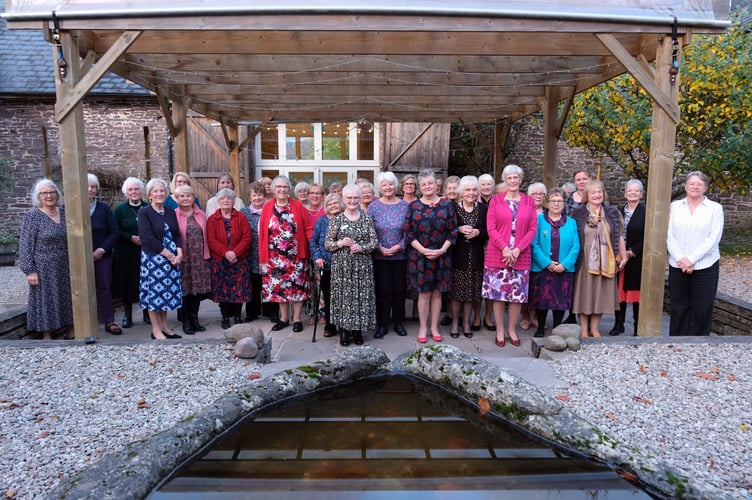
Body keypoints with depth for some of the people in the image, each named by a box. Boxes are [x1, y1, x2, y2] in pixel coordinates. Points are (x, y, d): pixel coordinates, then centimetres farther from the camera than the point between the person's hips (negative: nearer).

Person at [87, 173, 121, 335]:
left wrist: (102, 249, -10)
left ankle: (109, 321, 9)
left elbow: (114, 232, 1)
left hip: (102, 255, 1)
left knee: (104, 288, 3)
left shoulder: (104, 208, 4)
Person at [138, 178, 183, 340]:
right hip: (153, 258, -5)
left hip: (172, 258, 5)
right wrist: (168, 254, -15)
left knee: (169, 291, 8)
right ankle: (156, 330, 7)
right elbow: (147, 238, -14)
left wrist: (179, 253, -7)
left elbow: (177, 235, 10)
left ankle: (164, 326, 19)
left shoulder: (170, 212, 12)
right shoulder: (144, 213, -5)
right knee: (154, 291, -1)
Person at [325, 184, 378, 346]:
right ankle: (344, 330, 13)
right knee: (343, 296, 1)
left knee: (361, 296, 2)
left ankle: (358, 330, 16)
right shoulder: (336, 219, 3)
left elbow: (374, 241, 4)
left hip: (362, 265, 1)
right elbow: (327, 243, 3)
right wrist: (340, 243, -15)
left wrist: (361, 247, -13)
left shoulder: (366, 219, 7)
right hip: (342, 265, -1)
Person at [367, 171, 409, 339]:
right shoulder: (374, 206, 1)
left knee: (399, 289, 7)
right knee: (383, 290, 1)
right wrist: (380, 248, -12)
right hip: (380, 256, -1)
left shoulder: (405, 206, 3)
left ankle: (398, 322, 22)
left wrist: (399, 246, -11)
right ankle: (382, 324, 13)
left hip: (400, 255, 1)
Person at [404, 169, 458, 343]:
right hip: (419, 256, -1)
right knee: (424, 292, 3)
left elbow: (453, 231, 2)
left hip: (441, 256, 1)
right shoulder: (413, 206, 3)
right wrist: (423, 250, -12)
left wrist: (442, 250, -11)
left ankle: (434, 327, 19)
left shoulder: (447, 205, 4)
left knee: (437, 292, 8)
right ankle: (423, 328, 15)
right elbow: (408, 232, -1)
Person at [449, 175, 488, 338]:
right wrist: (459, 229, -16)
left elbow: (488, 231, 5)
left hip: (475, 256, 2)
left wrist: (478, 232, -14)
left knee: (471, 291, 7)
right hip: (457, 255, -2)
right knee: (456, 290, 3)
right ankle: (455, 321, 20)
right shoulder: (453, 208, -1)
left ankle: (466, 322, 23)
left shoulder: (484, 208, 5)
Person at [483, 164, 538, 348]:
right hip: (497, 254, -1)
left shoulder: (529, 201, 7)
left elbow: (532, 229, 2)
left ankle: (512, 329, 20)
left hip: (521, 255, 1)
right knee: (498, 292, 3)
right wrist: (504, 248, -14)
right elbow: (491, 228, -3)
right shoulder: (496, 199, 3)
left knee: (518, 294, 5)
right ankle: (500, 330, 15)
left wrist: (517, 249, -10)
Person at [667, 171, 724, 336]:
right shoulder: (674, 206, 7)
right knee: (679, 307, 6)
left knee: (701, 309, 2)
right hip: (677, 266, 2)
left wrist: (691, 259, -15)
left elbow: (713, 238, -7)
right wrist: (681, 259, -12)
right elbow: (669, 236, 1)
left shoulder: (715, 208, 1)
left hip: (705, 266, -2)